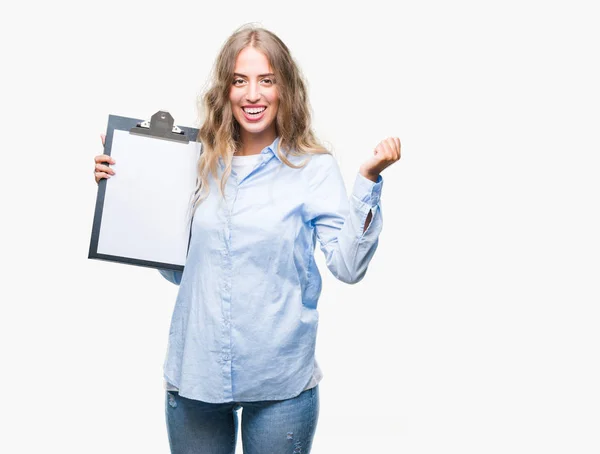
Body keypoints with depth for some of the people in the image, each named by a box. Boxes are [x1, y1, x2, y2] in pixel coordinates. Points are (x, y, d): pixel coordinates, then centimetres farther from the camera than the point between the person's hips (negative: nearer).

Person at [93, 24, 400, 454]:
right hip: (195, 374, 3)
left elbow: (349, 265, -13)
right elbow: (177, 267, 10)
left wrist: (367, 180, -20)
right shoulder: (201, 166, 5)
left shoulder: (314, 168, -5)